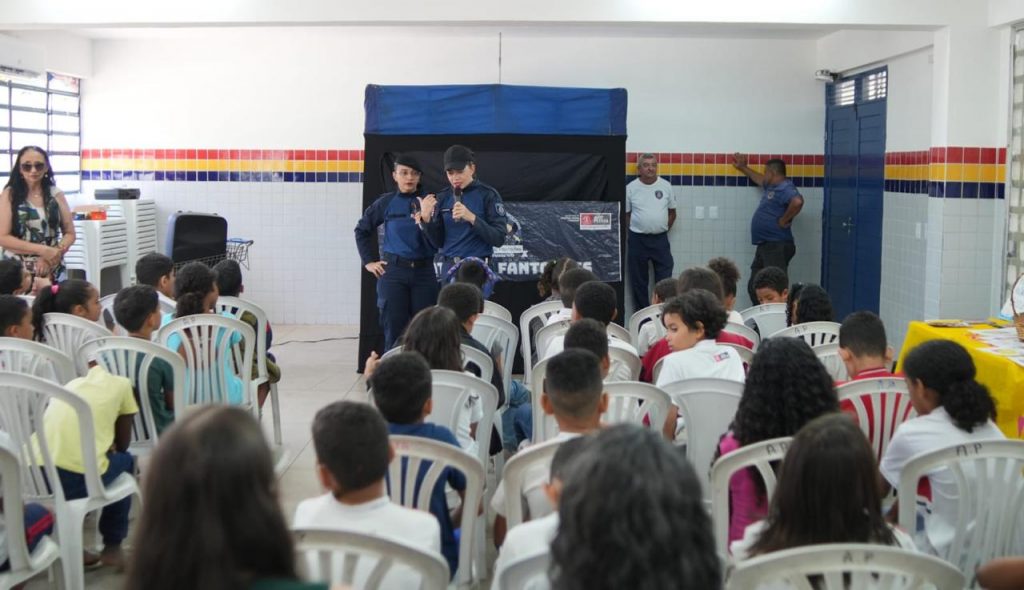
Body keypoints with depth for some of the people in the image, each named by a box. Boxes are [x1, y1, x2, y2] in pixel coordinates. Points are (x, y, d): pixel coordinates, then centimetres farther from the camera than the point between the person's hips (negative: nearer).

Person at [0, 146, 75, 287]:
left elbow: (70, 233, 8)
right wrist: (42, 250, -14)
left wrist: (55, 253, -11)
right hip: (17, 271, -2)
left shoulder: (56, 194, 7)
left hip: (53, 271, 2)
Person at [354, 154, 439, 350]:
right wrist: (369, 261, 6)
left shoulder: (429, 202, -1)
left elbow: (435, 245, -7)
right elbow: (362, 230, 13)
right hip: (393, 272, -1)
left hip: (423, 272, 1)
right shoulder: (386, 202, 1)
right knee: (394, 331, 1)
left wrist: (425, 218, -21)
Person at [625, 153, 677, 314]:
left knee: (665, 280, 1)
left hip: (660, 240, 1)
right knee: (638, 281, 7)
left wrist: (662, 229, 6)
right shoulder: (631, 188, -2)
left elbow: (672, 212, 11)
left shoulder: (666, 186, 2)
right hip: (637, 240, -1)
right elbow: (625, 215, 5)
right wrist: (636, 230, 2)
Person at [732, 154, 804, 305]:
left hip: (777, 246, -11)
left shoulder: (785, 188, -12)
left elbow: (797, 202, -33)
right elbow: (760, 180, 44)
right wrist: (742, 167, 50)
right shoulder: (771, 187, 20)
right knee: (754, 287, 12)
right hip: (764, 246, 11)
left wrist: (784, 220, -22)